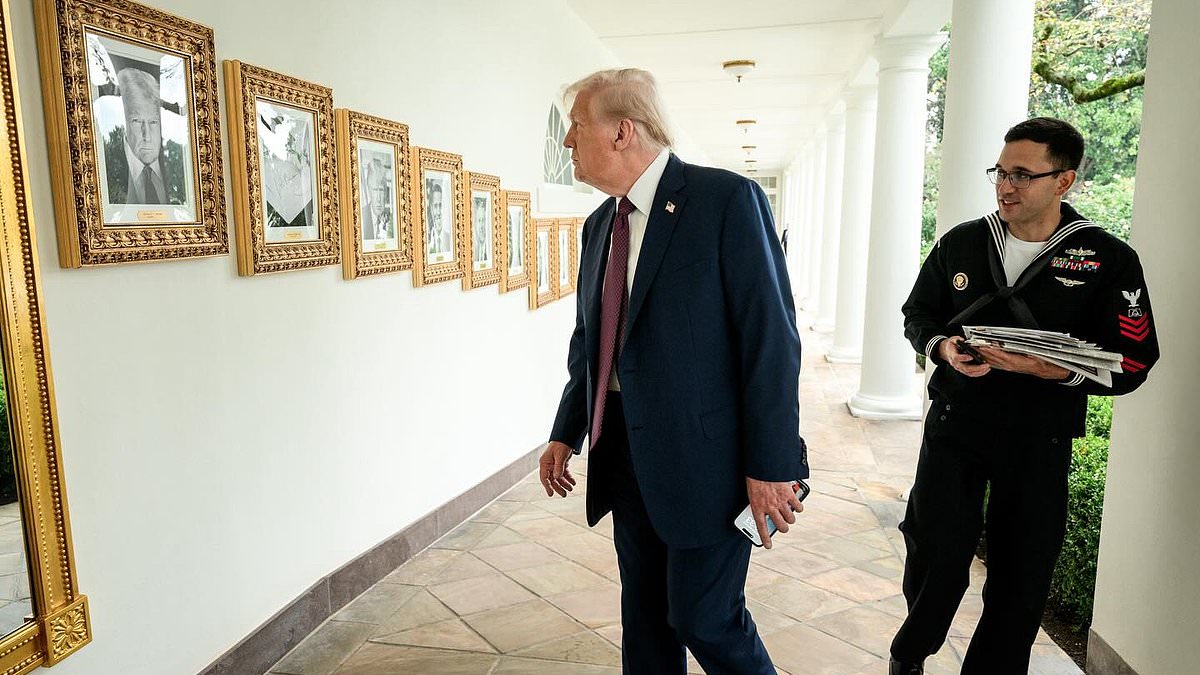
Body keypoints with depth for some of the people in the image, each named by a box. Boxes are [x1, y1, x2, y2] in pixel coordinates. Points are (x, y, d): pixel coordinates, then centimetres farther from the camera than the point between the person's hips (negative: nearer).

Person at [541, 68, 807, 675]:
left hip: (704, 456, -7)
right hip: (626, 456, 7)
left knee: (703, 619, 3)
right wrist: (566, 435, 14)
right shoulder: (600, 225, 10)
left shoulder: (728, 200, -12)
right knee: (643, 615, 18)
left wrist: (770, 466, -16)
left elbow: (771, 339, -15)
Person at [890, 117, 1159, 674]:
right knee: (934, 555, 3)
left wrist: (1047, 367, -25)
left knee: (1021, 574, 10)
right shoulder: (961, 242, 2)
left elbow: (1130, 364, -7)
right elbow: (917, 314, 11)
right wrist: (943, 347, -11)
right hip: (953, 427, 1)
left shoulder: (1108, 260, -5)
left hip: (1039, 443, -1)